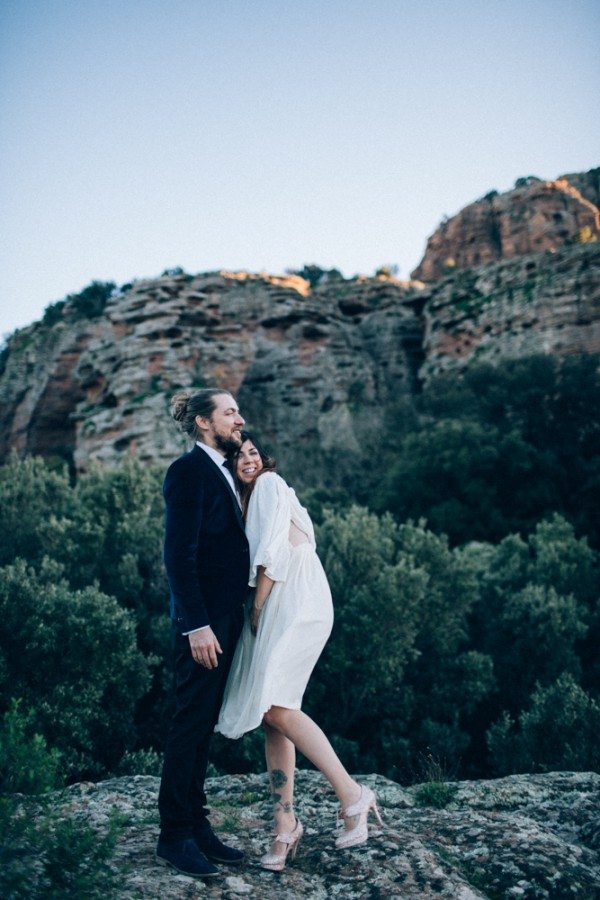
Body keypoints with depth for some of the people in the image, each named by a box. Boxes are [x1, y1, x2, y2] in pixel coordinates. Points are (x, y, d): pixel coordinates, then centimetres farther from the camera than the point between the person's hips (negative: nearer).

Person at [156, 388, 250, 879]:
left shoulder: (223, 471, 16)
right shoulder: (189, 470, -12)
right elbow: (179, 554, -18)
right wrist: (197, 625, -21)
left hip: (227, 614, 9)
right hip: (203, 619, -9)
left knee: (205, 724, 14)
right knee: (191, 722, 0)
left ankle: (197, 825, 25)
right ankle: (174, 835, 12)